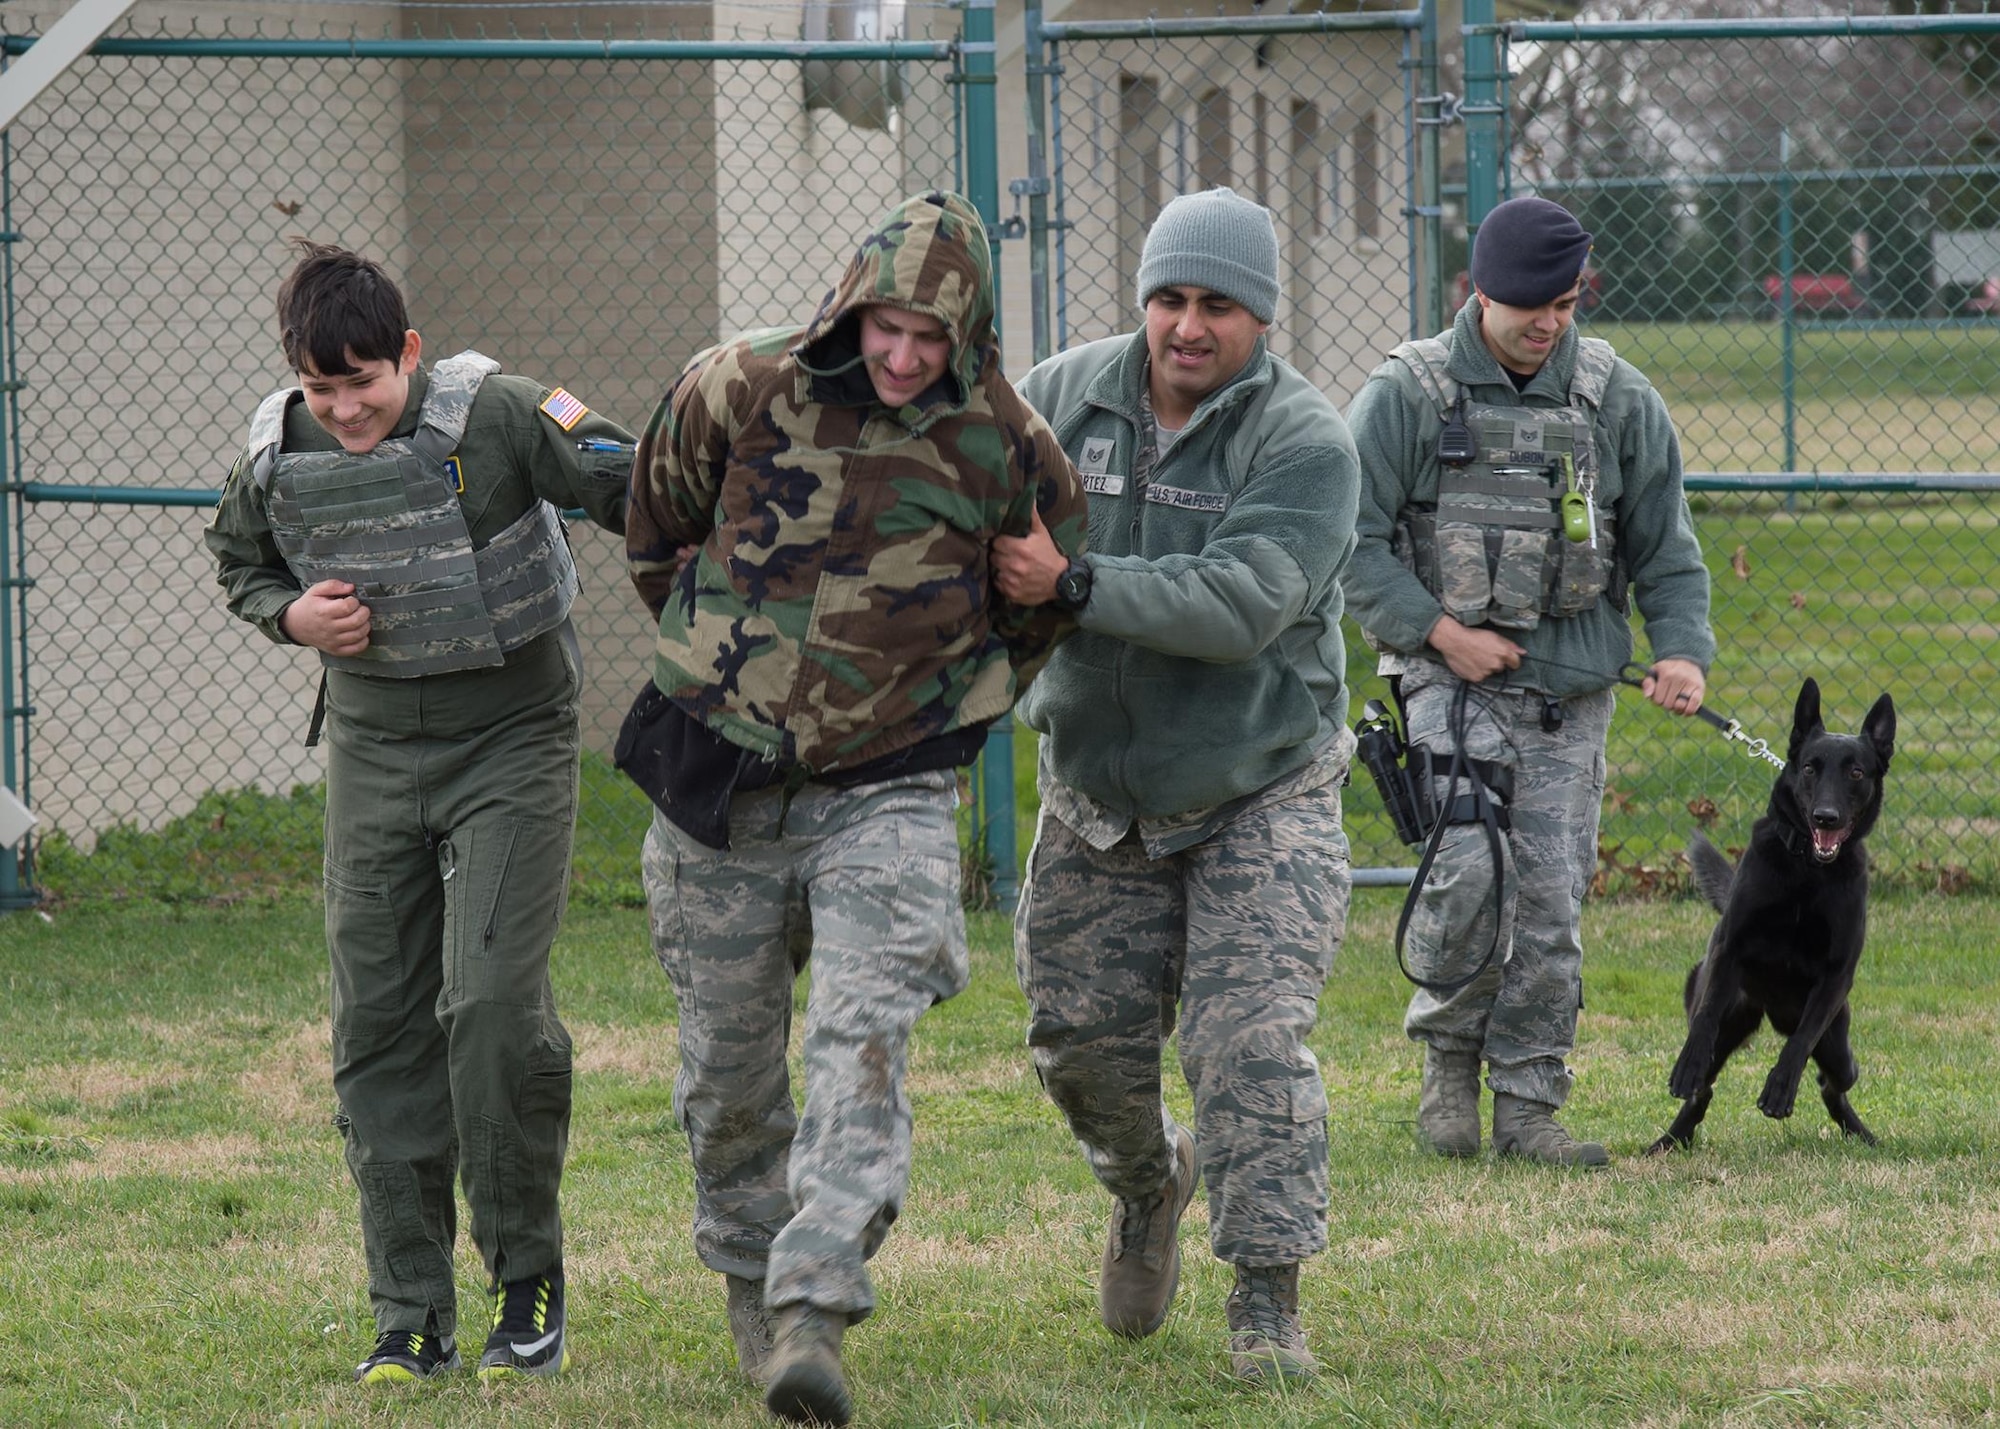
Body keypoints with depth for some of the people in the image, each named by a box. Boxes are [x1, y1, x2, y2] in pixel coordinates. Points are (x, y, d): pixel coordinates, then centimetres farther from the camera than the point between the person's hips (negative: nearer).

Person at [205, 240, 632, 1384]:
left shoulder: (493, 415, -16)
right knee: (379, 1026, 2)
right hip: (374, 753, 4)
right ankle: (412, 1320, 9)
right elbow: (241, 564, 15)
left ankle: (530, 1280, 1)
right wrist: (293, 615, -5)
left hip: (512, 743, -4)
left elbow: (633, 490, -11)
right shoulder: (278, 455, -3)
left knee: (494, 1002, -17)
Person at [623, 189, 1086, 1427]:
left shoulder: (1004, 451, -6)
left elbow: (1051, 596, 14)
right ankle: (750, 1279, 33)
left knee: (863, 1046, -20)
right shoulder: (745, 391, -8)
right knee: (730, 1068, 10)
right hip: (722, 784, 2)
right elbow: (662, 508, 14)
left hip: (885, 793, -1)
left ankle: (814, 1315, -29)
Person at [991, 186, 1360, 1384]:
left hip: (1260, 796, -4)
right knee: (1083, 1039, 10)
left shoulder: (1305, 442, -18)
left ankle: (1269, 1299, -7)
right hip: (1097, 794, 4)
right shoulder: (1065, 397, -5)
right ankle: (1150, 1181, 43)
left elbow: (1242, 604, -30)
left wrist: (1076, 585, -36)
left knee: (1253, 1041, -14)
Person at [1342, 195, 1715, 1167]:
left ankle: (1527, 1105, 9)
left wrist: (1683, 650, -2)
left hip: (1571, 696, 3)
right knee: (1470, 864, -21)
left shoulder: (1619, 400, 8)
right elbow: (1352, 539, -2)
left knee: (1550, 902, 0)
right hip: (1452, 678, -3)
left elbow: (1664, 545, 13)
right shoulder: (1407, 394, -2)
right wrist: (1439, 631, -12)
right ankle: (1448, 1053, 1)